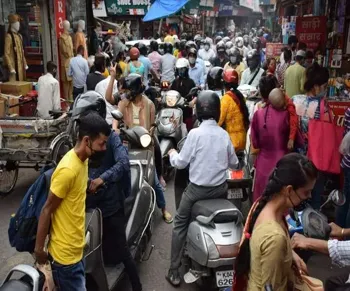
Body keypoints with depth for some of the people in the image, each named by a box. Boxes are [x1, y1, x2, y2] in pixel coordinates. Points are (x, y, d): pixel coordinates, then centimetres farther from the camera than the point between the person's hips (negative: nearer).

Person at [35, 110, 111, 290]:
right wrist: (39, 248, -11)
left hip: (76, 249, 8)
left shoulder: (82, 160, 1)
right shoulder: (68, 169, -25)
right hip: (65, 254, -8)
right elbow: (47, 210, -19)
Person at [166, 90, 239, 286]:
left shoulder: (195, 133, -14)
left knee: (180, 225, 10)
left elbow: (181, 163, -8)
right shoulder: (224, 134, -2)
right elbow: (234, 164, 8)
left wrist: (172, 154, 13)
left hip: (198, 189, -4)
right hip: (220, 188, 4)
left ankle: (174, 271, 9)